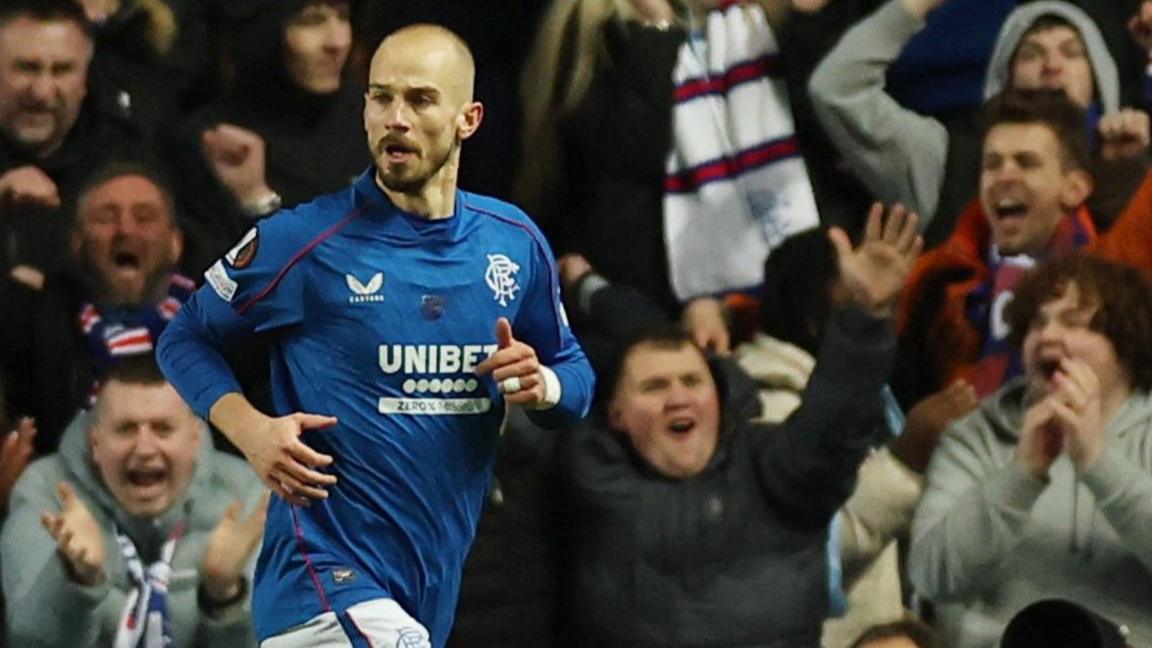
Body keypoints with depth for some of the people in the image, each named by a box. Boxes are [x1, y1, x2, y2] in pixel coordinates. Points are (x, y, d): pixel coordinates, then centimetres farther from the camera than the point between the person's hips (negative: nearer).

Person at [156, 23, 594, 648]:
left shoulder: (515, 242, 7)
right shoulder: (303, 240, -7)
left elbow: (573, 370, 19)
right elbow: (185, 338, 4)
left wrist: (542, 385, -6)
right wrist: (251, 430, -14)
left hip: (436, 584, 6)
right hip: (325, 569, -6)